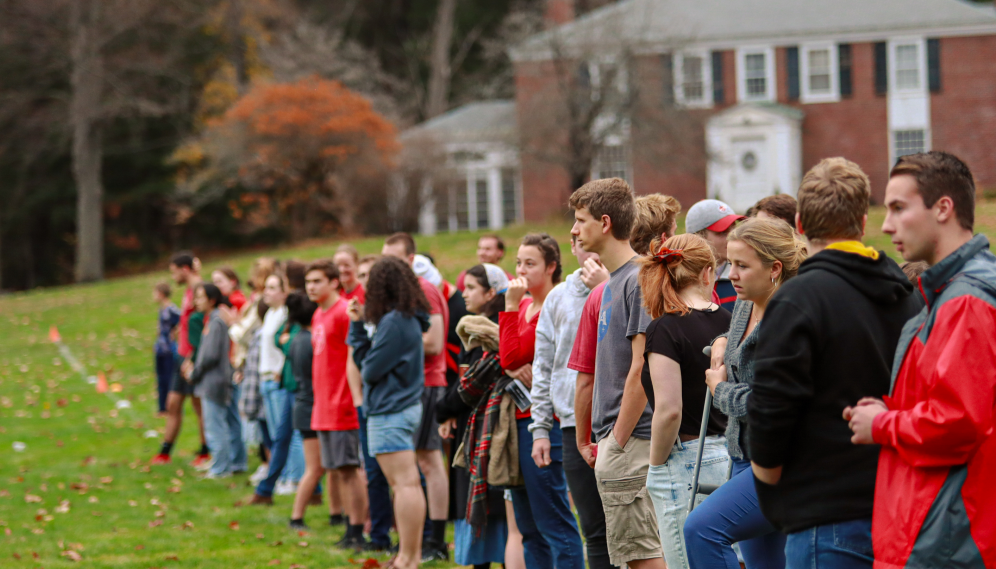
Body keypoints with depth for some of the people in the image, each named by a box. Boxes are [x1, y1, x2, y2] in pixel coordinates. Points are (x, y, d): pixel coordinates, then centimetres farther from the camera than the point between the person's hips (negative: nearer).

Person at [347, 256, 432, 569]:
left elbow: (370, 369, -16)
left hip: (389, 411, -10)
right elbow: (363, 356, 13)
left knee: (405, 484, -10)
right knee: (408, 483, 14)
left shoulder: (393, 322, -18)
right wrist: (357, 324, 8)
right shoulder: (409, 318, 11)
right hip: (407, 405, 10)